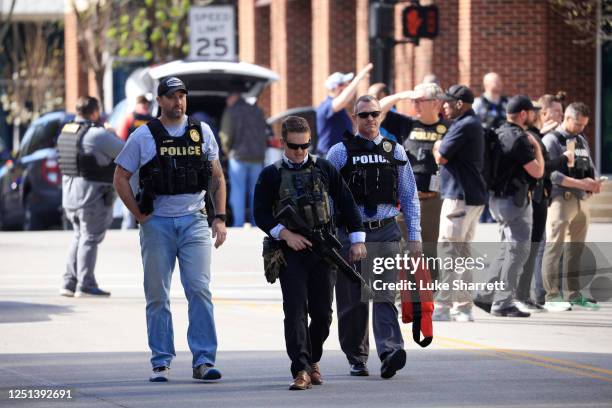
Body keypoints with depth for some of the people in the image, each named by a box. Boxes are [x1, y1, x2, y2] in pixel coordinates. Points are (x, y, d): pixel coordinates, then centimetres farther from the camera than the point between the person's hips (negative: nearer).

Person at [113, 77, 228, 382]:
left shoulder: (201, 132, 8)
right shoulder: (143, 136, 1)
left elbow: (217, 177, 13)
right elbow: (120, 179, 5)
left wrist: (220, 217, 5)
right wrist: (140, 216, -1)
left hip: (194, 221, 1)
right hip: (157, 223, -1)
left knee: (200, 290, -8)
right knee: (158, 296, 3)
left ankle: (204, 360, -6)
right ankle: (161, 362, 9)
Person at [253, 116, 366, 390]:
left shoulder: (325, 170, 10)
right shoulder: (271, 175, 5)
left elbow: (347, 205, 12)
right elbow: (261, 214, 0)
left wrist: (357, 240, 5)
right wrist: (286, 234, -13)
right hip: (291, 252, -2)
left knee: (322, 313, 3)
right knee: (295, 310, -11)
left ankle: (313, 361, 25)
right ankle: (301, 371, -16)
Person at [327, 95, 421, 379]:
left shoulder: (395, 152, 10)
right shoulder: (340, 153, 4)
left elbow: (409, 197, 13)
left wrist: (415, 237, 7)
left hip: (385, 232, 0)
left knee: (384, 295, -13)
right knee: (352, 301, 5)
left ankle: (390, 351, -26)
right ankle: (356, 358, 17)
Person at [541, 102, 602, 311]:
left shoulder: (582, 141, 18)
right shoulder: (551, 140, -6)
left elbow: (590, 167, 23)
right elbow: (550, 173, -16)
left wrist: (594, 183, 0)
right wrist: (579, 183, -21)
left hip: (581, 200, 8)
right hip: (560, 199, -8)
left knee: (576, 248, 11)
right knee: (554, 247, -9)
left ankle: (574, 294, 16)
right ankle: (552, 296, -8)